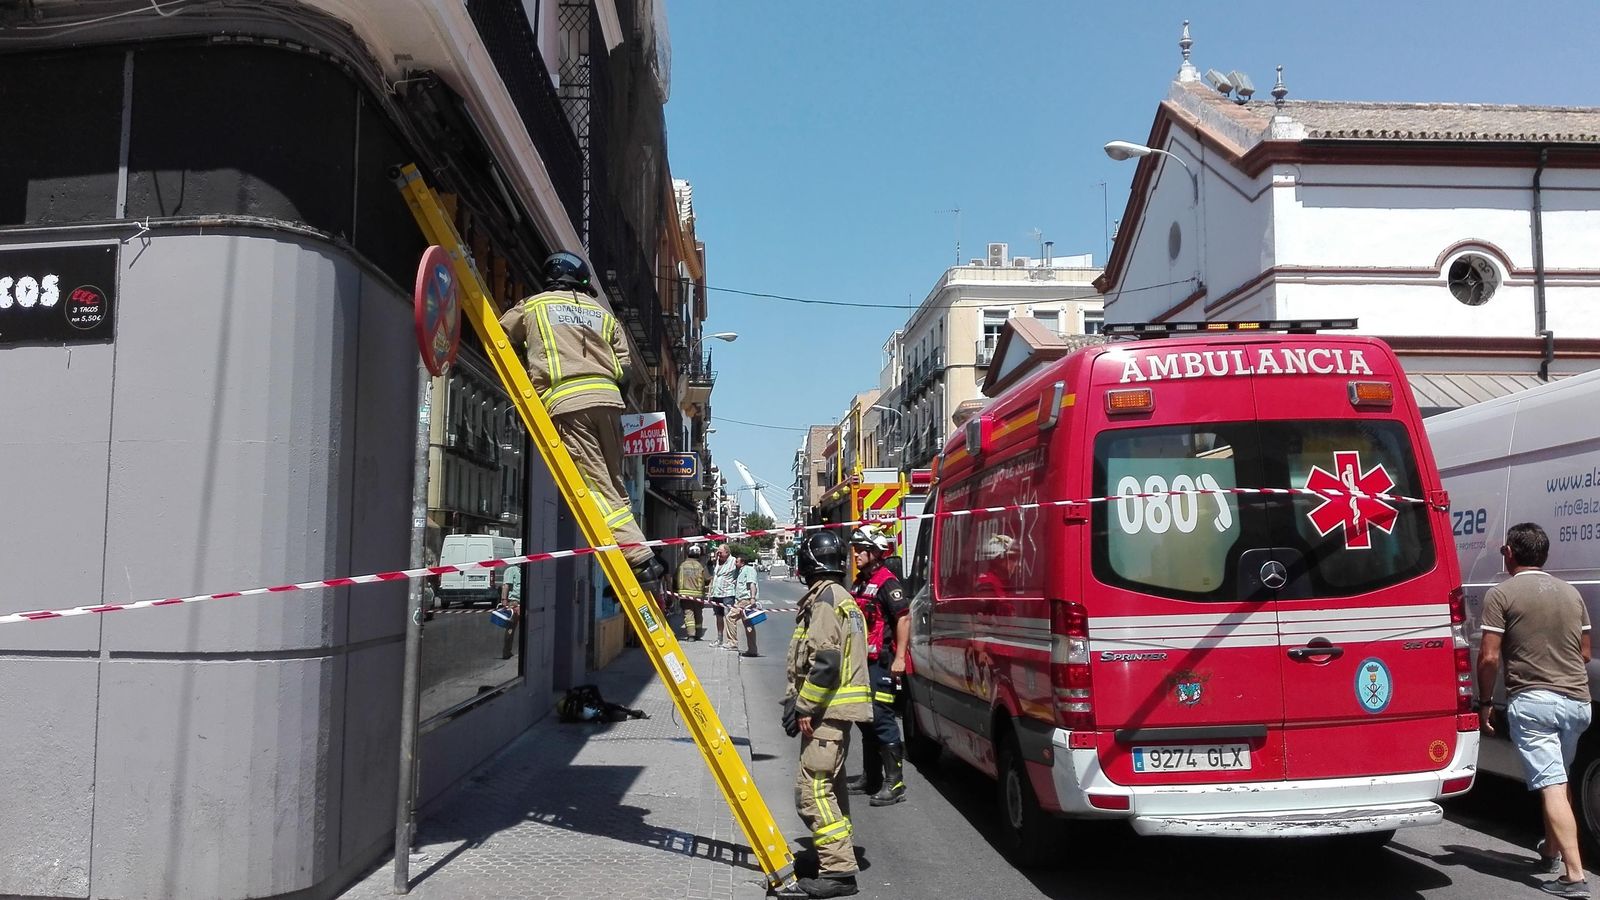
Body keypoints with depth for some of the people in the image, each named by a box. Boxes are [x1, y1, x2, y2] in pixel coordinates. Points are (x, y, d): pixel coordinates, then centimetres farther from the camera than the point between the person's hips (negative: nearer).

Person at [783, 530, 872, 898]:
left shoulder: (825, 598, -14)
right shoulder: (839, 597, 18)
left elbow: (826, 661, -22)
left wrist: (804, 708, -17)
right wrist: (795, 699, 14)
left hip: (826, 710, -11)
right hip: (835, 709, 11)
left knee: (813, 788, -12)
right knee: (829, 784, 19)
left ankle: (839, 870, -12)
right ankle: (838, 853, 31)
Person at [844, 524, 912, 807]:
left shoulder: (886, 581, -13)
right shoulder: (860, 582, 16)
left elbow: (903, 619, -19)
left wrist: (900, 658, -22)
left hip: (881, 661, -10)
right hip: (863, 661, 10)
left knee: (881, 718, -10)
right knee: (865, 719, 14)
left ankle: (894, 783, -5)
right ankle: (871, 777, 25)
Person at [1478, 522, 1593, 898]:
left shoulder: (1501, 594, -7)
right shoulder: (1571, 592, 12)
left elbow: (1489, 657, -11)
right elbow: (1585, 653, 18)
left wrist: (1485, 701, 1)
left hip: (1531, 701, -6)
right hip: (1577, 701, 7)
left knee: (1551, 787, -8)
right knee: (1557, 779, 22)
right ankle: (1551, 852, 36)